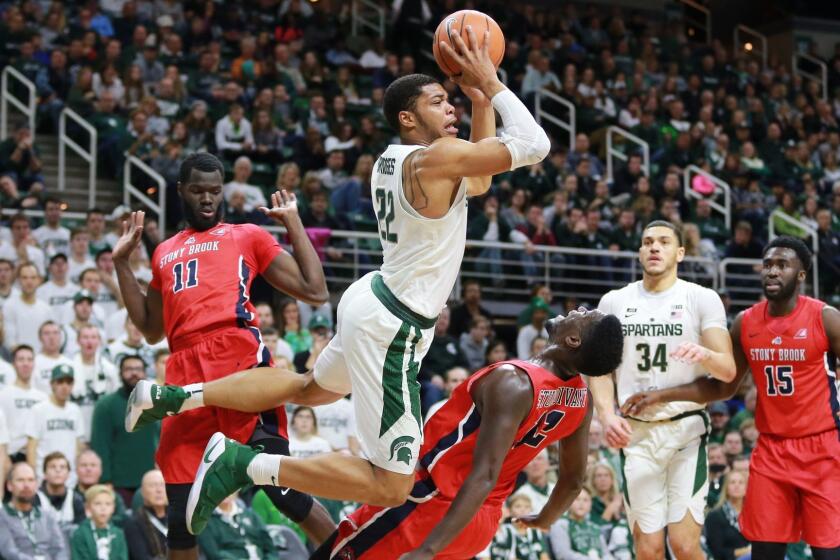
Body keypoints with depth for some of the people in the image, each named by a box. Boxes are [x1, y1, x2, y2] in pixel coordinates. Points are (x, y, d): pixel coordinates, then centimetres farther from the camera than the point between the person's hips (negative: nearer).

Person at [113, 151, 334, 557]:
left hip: (239, 359, -4)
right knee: (180, 510, 3)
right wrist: (122, 262, 28)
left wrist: (293, 223, 9)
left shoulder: (246, 236, 15)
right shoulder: (164, 253, 28)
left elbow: (315, 291, 8)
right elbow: (152, 330, 30)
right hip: (186, 374, 4)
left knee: (278, 482, -15)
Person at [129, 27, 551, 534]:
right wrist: (492, 85, -8)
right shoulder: (434, 156, -19)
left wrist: (481, 103, 14)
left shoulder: (393, 159, 8)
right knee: (391, 486, -9)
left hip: (373, 300, 10)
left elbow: (479, 183, 22)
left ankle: (181, 396, 28)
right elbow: (534, 146, -20)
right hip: (393, 326, -10)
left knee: (312, 388, 38)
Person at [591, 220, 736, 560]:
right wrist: (607, 415, -9)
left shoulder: (702, 299, -1)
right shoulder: (614, 302, 8)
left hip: (686, 429, -2)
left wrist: (705, 355, -29)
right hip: (636, 433, 2)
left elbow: (728, 371, -7)